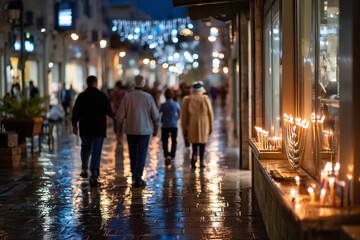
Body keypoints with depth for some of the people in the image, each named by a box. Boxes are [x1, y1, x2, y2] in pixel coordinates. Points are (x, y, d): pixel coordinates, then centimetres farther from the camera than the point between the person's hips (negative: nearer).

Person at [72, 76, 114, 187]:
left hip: (85, 129, 2)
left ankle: (84, 169, 24)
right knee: (96, 152, -2)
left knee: (85, 149, 24)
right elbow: (109, 112, -1)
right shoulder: (102, 96, -5)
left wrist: (74, 125, 11)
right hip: (99, 129, -2)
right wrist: (112, 115, 22)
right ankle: (94, 177, -8)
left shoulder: (81, 96, -2)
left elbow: (75, 112, -1)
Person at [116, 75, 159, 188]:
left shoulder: (127, 97, -6)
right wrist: (155, 128, 13)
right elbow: (155, 115, -1)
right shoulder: (148, 97, -7)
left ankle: (134, 175, 31)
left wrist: (119, 129, 9)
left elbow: (120, 115, -3)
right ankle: (138, 179, -3)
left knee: (133, 153, 17)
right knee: (141, 154, 2)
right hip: (144, 130, -2)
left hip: (130, 130, 2)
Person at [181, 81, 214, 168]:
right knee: (202, 142, 11)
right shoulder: (205, 99, -2)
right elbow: (210, 114, 1)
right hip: (203, 125, -1)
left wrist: (184, 129, 6)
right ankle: (201, 161, 6)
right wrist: (210, 127, 10)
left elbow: (184, 115, 0)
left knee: (195, 142, 13)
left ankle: (194, 156, -13)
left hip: (192, 125, 1)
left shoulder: (187, 100, -1)